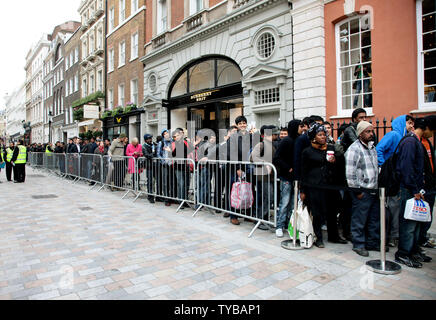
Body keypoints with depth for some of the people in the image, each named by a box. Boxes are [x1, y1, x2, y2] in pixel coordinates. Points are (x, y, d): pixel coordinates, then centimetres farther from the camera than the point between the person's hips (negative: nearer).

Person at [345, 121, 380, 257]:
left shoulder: (372, 146, 14)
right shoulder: (354, 149, -13)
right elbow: (350, 173, -17)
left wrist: (378, 187, 17)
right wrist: (357, 191, -15)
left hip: (374, 191, 8)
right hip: (362, 192, -8)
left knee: (375, 219, 16)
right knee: (359, 220, 1)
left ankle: (373, 243, 30)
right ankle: (358, 245, 15)